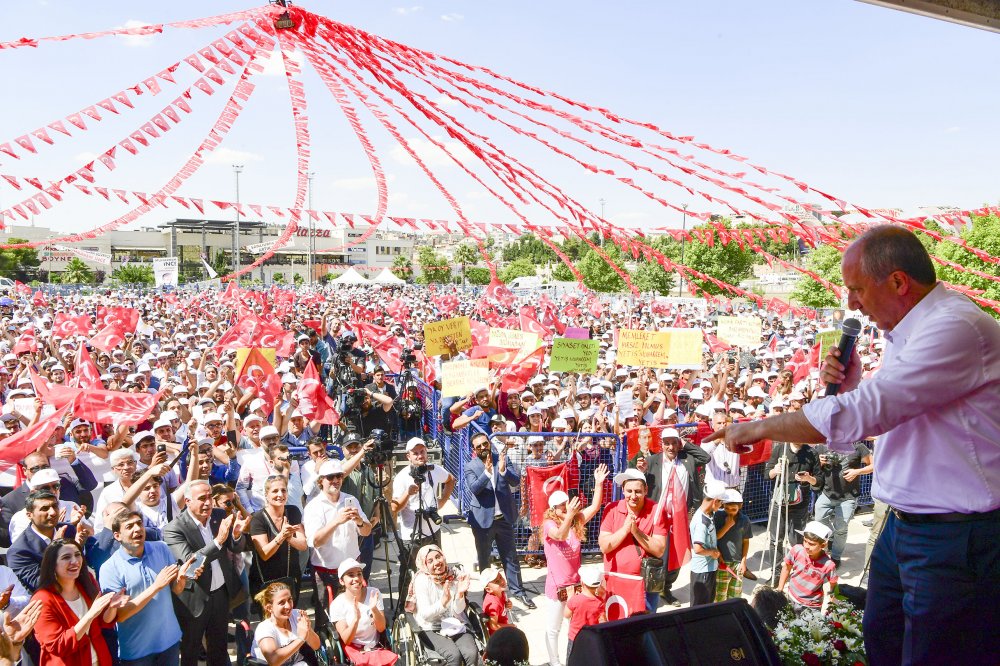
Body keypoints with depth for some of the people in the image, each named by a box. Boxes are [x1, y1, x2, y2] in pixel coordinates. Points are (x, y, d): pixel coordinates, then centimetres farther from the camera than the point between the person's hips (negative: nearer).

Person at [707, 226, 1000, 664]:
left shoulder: (955, 327, -22)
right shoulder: (905, 333, 10)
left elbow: (857, 416, -28)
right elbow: (882, 418, 21)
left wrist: (756, 428, -18)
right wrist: (851, 386, 0)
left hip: (955, 539, -9)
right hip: (903, 526, 9)